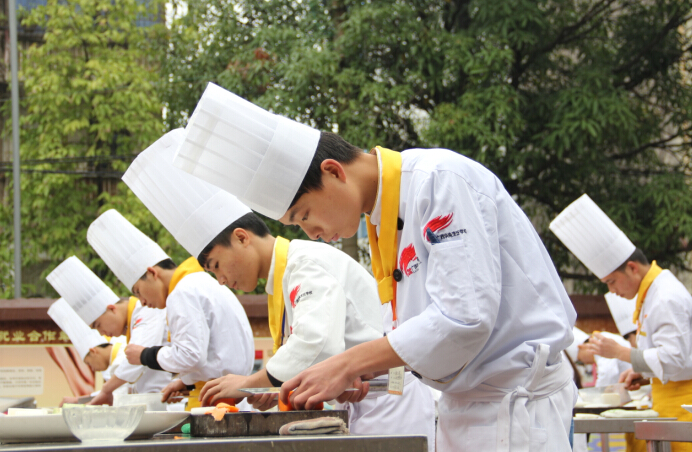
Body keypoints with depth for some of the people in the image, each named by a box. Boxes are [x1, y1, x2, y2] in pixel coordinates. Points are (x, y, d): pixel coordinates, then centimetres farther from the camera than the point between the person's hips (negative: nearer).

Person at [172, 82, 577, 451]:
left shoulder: (442, 182, -17)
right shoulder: (385, 214, 12)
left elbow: (463, 317, -23)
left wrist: (348, 365, -18)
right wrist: (360, 370, 1)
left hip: (516, 403, -9)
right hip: (466, 405, 9)